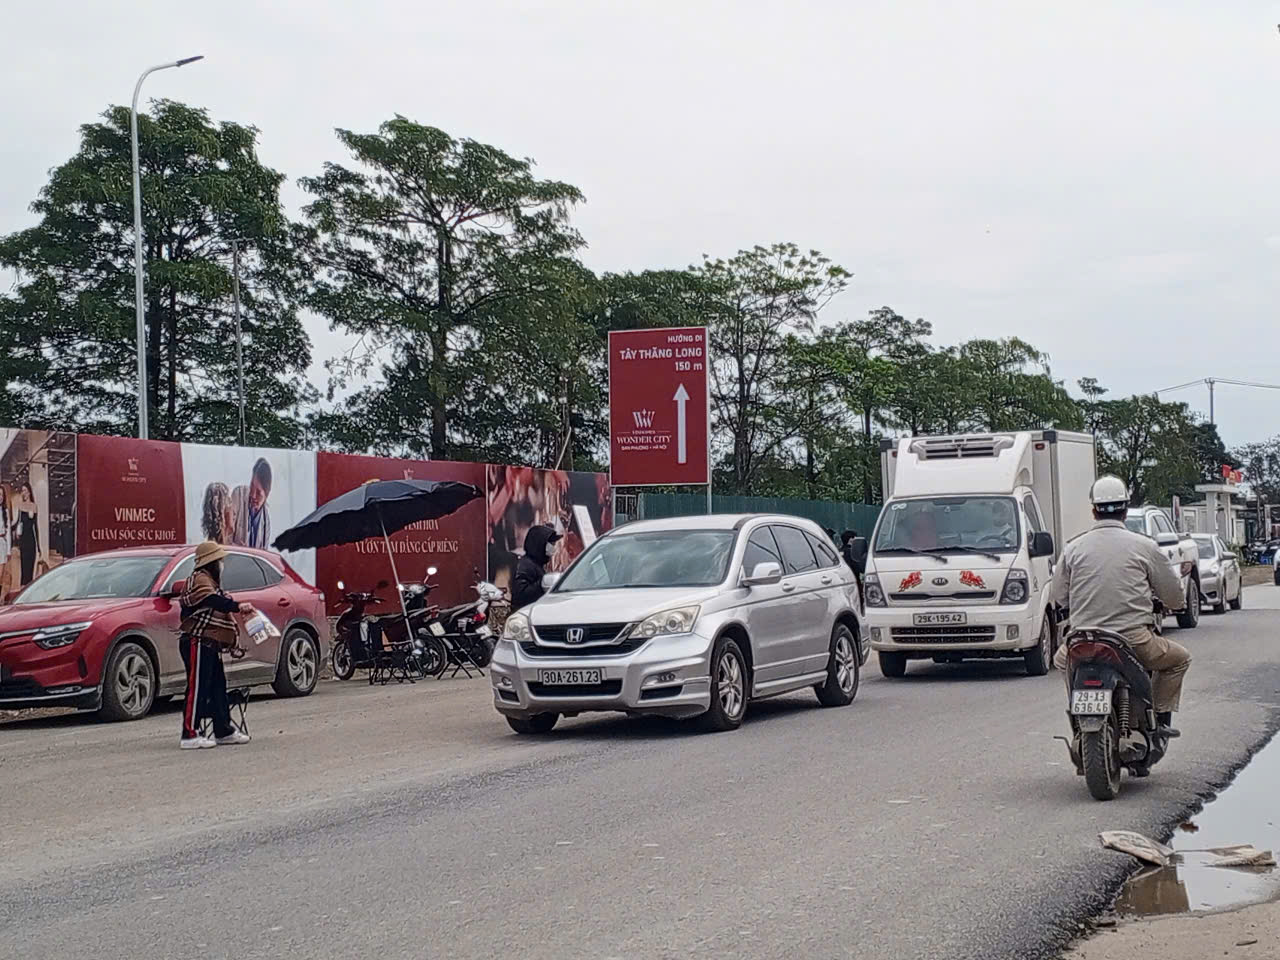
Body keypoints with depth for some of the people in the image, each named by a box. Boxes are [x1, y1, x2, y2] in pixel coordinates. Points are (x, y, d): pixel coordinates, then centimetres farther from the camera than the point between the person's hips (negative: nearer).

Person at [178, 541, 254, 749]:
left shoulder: (211, 581, 23)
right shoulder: (199, 579, -11)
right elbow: (212, 601, -29)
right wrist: (237, 606, -41)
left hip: (210, 644, 11)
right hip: (197, 641, -11)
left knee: (217, 687, 13)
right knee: (197, 688, -10)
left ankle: (223, 731, 19)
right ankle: (190, 735, -9)